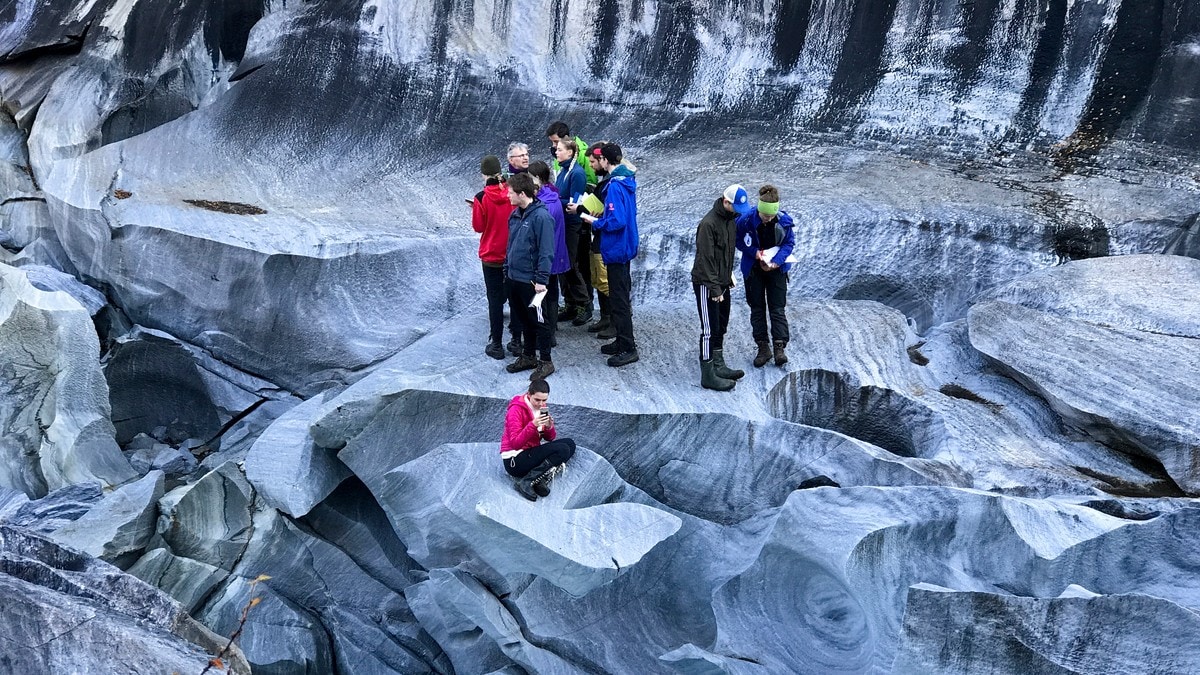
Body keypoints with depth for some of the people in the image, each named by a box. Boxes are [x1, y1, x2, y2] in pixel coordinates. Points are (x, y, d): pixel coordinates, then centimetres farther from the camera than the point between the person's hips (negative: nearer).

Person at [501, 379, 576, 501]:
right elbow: (515, 444, -23)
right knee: (563, 450, -19)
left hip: (532, 453, 9)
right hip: (514, 460, -9)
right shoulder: (516, 410, -16)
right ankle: (526, 481, -21)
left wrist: (549, 427, -15)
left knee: (570, 444, 3)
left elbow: (550, 438, 7)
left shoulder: (541, 408, 7)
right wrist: (533, 425, -33)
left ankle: (541, 479, -13)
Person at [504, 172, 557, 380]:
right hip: (514, 277, 8)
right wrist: (509, 268, 15)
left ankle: (546, 362, 14)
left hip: (531, 280, -8)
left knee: (538, 321, 3)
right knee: (524, 319, 18)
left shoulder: (541, 216, -18)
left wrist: (541, 279, -20)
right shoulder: (515, 215, 7)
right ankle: (528, 357, 31)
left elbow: (546, 251, -19)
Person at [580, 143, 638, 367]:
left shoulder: (615, 185, -22)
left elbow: (616, 221, -26)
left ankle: (628, 349, 3)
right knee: (621, 295, 18)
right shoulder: (627, 180, 7)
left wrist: (595, 222, -11)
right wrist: (603, 215, 11)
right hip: (625, 246, 10)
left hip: (616, 249, -10)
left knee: (618, 299, -3)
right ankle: (623, 340, 29)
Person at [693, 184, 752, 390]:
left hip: (722, 282, 9)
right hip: (706, 284, -9)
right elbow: (705, 259, -21)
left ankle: (719, 366, 28)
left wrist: (729, 276, 14)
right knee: (710, 330, -5)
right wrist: (715, 288, -22)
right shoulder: (708, 223, -20)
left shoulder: (731, 220, 8)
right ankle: (708, 375, 1)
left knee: (721, 328, 16)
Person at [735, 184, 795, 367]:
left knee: (778, 308, -3)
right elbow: (738, 241, -5)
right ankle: (763, 347, 15)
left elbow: (789, 243, -5)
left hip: (776, 269, 0)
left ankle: (780, 347, -1)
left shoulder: (784, 221, -18)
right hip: (753, 270, 1)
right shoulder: (746, 220, -20)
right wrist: (755, 252, -20)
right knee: (757, 309, 6)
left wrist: (776, 261, -19)